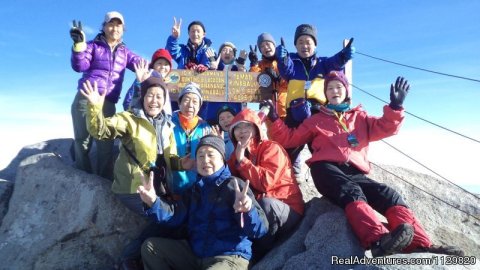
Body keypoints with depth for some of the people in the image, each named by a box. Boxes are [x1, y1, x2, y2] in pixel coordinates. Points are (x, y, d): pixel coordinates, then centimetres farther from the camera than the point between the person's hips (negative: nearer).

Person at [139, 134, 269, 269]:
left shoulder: (234, 185, -10)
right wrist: (153, 201, -16)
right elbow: (176, 215, 2)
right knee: (150, 246, 7)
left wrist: (248, 210, -42)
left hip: (229, 257, -7)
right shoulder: (196, 188, 14)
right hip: (194, 254, 7)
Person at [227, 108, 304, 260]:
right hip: (254, 210, 6)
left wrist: (242, 160, -20)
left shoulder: (271, 147, -10)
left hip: (287, 211, -5)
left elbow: (265, 182, -25)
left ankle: (258, 257, -15)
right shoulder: (237, 153, 11)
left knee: (265, 204, -35)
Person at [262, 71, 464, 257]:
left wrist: (395, 106, -3)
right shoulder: (316, 120, 25)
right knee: (352, 193, -35)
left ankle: (419, 245, -39)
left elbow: (385, 127, 14)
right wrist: (274, 119, 8)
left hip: (355, 172, 4)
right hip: (327, 169, -3)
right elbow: (290, 138, 21)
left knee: (389, 195, -22)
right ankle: (378, 241, -59)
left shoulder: (360, 117, 29)